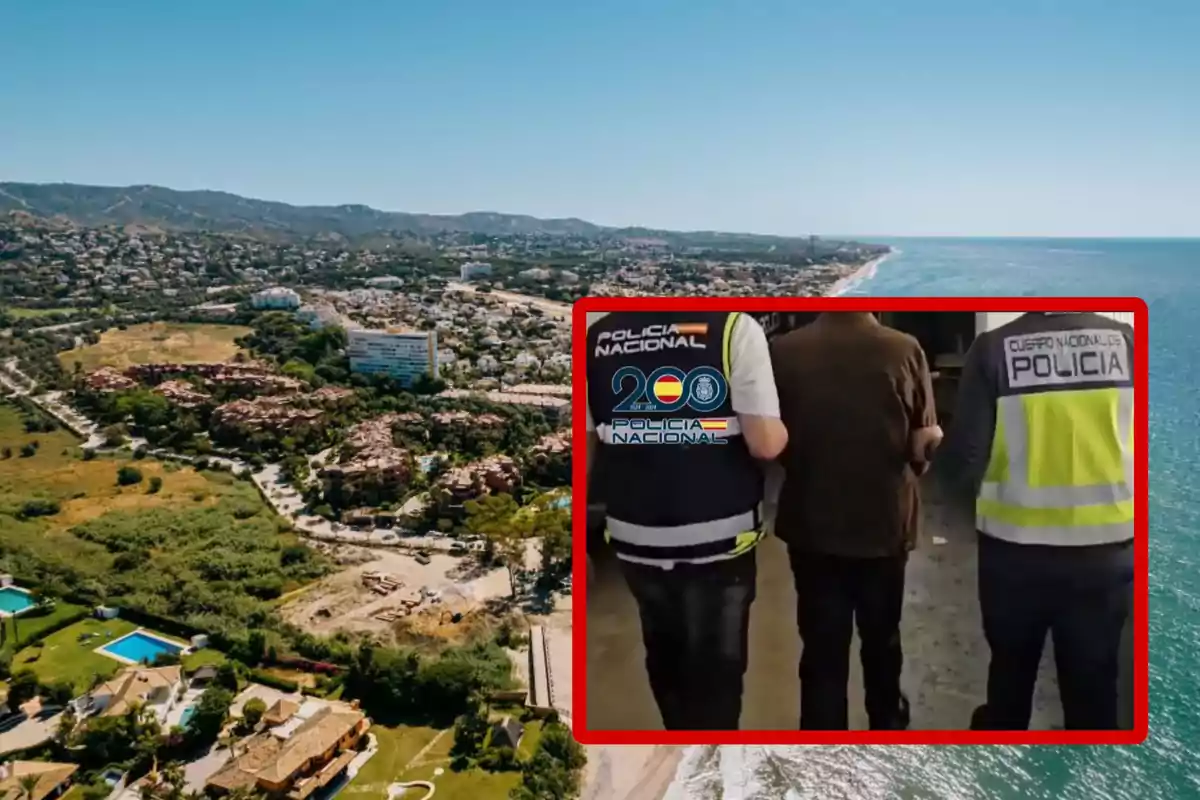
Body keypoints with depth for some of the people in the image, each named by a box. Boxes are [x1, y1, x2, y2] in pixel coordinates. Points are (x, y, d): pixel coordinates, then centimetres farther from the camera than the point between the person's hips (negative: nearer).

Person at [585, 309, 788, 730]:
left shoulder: (595, 337, -2)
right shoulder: (734, 328, -13)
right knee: (715, 671, 13)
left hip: (634, 538, 4)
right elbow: (766, 442, -17)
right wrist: (783, 430, 7)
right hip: (717, 539, -4)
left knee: (666, 661, 25)